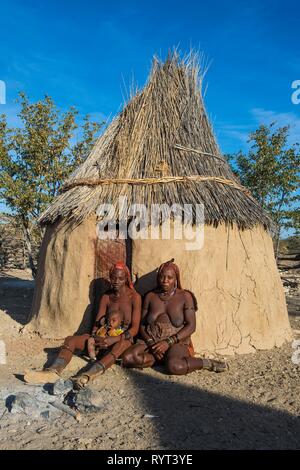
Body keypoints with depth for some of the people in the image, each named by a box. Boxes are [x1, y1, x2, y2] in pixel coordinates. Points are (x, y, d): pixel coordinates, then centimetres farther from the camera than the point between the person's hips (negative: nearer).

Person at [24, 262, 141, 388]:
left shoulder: (134, 297, -7)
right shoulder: (106, 297, 8)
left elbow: (135, 329, -14)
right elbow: (97, 322, 4)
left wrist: (113, 339, -27)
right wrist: (94, 338, -17)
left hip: (124, 339, -5)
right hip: (104, 337, 5)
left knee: (122, 344, -42)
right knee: (70, 340, -16)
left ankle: (87, 376, -61)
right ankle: (53, 371, -43)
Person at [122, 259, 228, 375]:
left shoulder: (184, 296, -1)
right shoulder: (150, 296, 7)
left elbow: (191, 326, -7)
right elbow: (142, 324, 7)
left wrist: (168, 342, -17)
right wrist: (150, 342, -12)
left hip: (177, 342, -3)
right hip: (151, 341, 3)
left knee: (175, 367, -36)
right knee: (128, 358, -24)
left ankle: (207, 363, -12)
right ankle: (165, 359, -10)